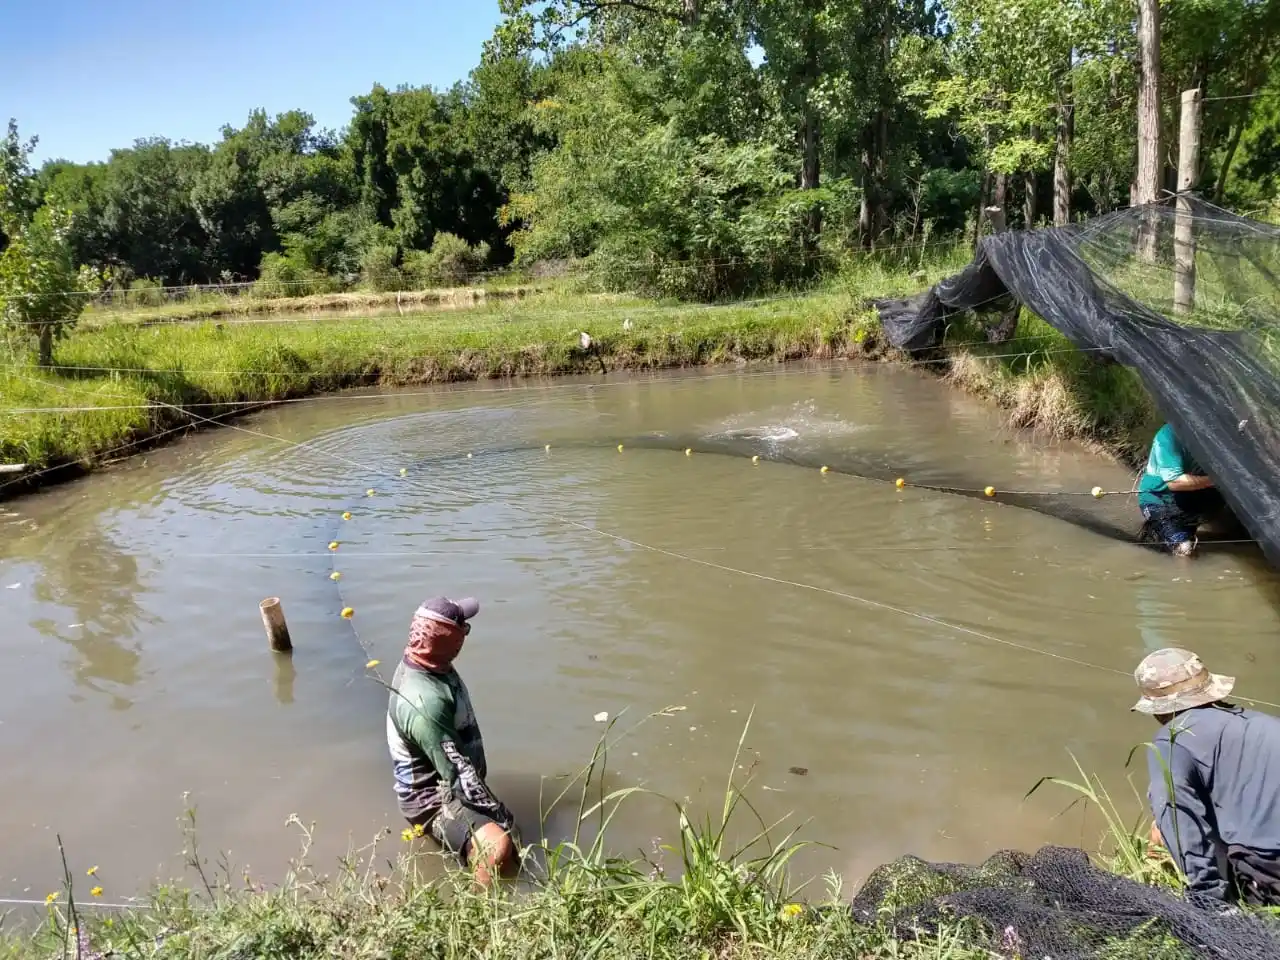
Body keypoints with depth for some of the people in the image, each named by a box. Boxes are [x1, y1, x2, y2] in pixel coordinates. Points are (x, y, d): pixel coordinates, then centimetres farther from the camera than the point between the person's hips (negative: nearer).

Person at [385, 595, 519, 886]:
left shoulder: (423, 664, -3)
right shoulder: (424, 701, -34)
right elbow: (458, 772, -30)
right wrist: (500, 815, -22)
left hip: (450, 785, 10)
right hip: (435, 799, -10)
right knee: (498, 848, -33)